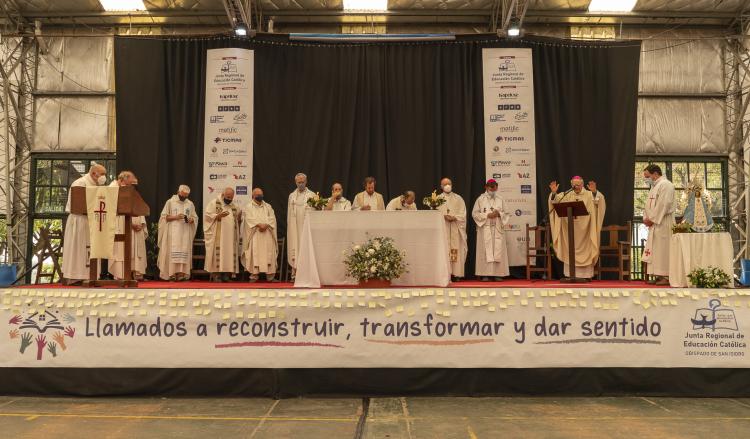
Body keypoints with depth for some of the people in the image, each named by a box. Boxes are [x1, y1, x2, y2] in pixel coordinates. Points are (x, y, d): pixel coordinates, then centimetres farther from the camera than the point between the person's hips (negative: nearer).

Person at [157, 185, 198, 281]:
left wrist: (191, 220, -8)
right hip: (173, 233, -3)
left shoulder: (190, 204, 13)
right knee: (173, 252, -10)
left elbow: (195, 218, 15)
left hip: (185, 233, 3)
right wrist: (175, 217, -14)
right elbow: (164, 217, 1)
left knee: (184, 252, -4)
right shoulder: (170, 202, 4)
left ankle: (181, 274, -5)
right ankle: (172, 273, -11)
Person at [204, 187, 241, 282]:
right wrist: (218, 216, -19)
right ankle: (216, 274, -6)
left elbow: (238, 220, 20)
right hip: (217, 235, -5)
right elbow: (207, 215, -6)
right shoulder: (214, 203, 1)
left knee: (229, 254, 1)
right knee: (217, 253, -7)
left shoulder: (234, 206, 16)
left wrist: (239, 217, -2)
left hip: (230, 237, 5)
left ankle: (226, 274, 3)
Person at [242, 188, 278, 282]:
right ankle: (254, 275, -5)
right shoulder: (248, 207, 8)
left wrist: (266, 225, -14)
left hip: (267, 235, 2)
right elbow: (249, 219, -7)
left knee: (268, 254, -3)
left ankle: (270, 275, -1)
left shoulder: (268, 206, 17)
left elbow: (272, 218, 5)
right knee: (254, 254, -8)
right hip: (254, 235, -2)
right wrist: (259, 224, -20)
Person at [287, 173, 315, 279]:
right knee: (294, 246, -1)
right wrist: (289, 226, 6)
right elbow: (289, 212, 13)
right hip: (294, 226, 2)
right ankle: (295, 271, 1)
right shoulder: (292, 196, 13)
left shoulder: (312, 195, 5)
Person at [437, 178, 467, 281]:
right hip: (442, 228, 0)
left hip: (456, 229, 0)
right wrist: (444, 217, -15)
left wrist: (454, 217, -14)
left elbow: (463, 214, 5)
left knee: (456, 250, -5)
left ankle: (456, 274, -3)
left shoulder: (458, 198, 13)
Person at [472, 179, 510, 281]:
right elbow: (474, 213, 0)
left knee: (498, 251, -2)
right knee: (486, 251, -6)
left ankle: (497, 274, 1)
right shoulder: (480, 199, 5)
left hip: (498, 229, 2)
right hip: (485, 229, -2)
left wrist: (499, 214, -10)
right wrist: (487, 215, -12)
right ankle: (485, 274, -5)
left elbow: (506, 214, 11)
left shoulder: (500, 199, 12)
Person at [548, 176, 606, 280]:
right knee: (570, 251, 5)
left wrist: (595, 192, -35)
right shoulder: (566, 195, 6)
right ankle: (571, 274, 11)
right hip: (570, 227, 2)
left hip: (584, 228, -2)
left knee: (585, 250, 2)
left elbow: (599, 200, -16)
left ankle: (586, 275, 7)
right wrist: (553, 193, -22)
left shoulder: (589, 195, 0)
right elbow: (555, 201, -3)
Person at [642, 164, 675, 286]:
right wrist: (646, 218, 6)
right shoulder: (654, 186, 20)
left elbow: (663, 205, -19)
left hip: (663, 224, -9)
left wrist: (652, 219, -16)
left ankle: (667, 277, -5)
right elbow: (649, 205, 21)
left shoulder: (665, 185, -10)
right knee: (654, 250, 8)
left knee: (663, 249, -8)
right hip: (654, 224, 9)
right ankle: (659, 276, 11)